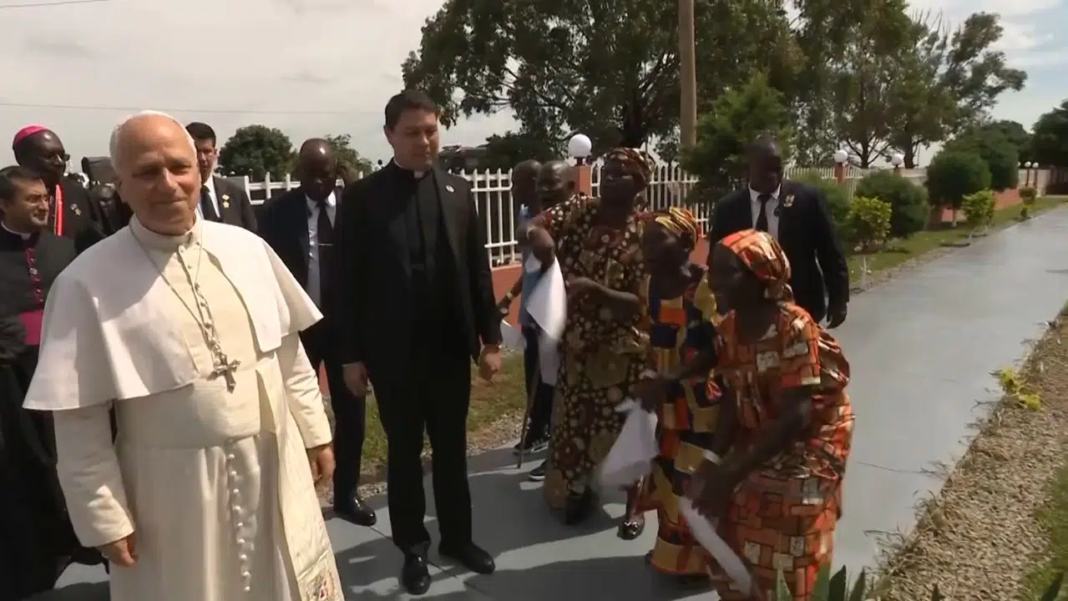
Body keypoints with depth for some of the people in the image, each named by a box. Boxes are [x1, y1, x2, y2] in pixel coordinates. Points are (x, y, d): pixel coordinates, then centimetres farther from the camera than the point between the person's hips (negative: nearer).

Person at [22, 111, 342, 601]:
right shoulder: (88, 282, -12)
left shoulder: (247, 248, -1)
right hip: (175, 488, -3)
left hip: (276, 465, 4)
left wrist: (314, 431, 9)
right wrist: (104, 515, -6)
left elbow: (289, 351, 6)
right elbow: (79, 420, -8)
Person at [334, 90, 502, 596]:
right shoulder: (361, 197, -5)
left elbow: (478, 271, 4)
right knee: (404, 451, 12)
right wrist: (351, 355, -6)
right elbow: (348, 282, -5)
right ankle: (413, 548, 29)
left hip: (450, 348, 3)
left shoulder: (458, 191, 4)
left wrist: (491, 339, 2)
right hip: (393, 352, -2)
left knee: (452, 448, 16)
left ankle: (457, 536, 33)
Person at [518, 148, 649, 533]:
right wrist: (536, 233, -29)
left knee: (624, 426, 10)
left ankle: (632, 503, 33)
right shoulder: (578, 212, -3)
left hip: (621, 349, -4)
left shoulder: (643, 234, -15)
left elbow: (641, 303, -18)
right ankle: (580, 490, 40)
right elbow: (524, 231, -5)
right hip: (575, 342, 4)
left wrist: (594, 289, -32)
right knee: (574, 421, 16)